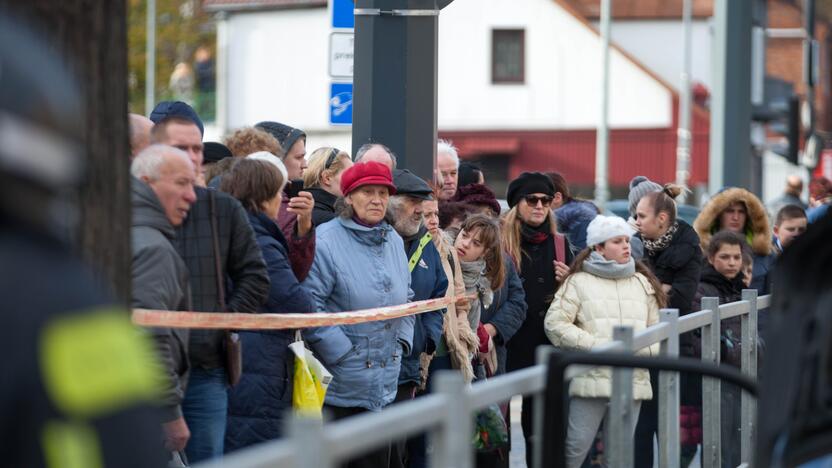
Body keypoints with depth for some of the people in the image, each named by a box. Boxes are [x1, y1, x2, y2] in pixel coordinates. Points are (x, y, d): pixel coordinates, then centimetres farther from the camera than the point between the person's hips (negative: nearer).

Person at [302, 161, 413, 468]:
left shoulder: (394, 242, 12)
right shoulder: (325, 242, -14)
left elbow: (406, 299, 24)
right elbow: (308, 307, -19)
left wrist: (402, 342, 11)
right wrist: (344, 353, -17)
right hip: (337, 385, -7)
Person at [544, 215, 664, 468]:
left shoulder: (643, 283, 16)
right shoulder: (579, 281, 2)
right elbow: (555, 323, -6)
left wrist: (641, 349, -7)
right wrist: (596, 346, -12)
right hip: (592, 379, -4)